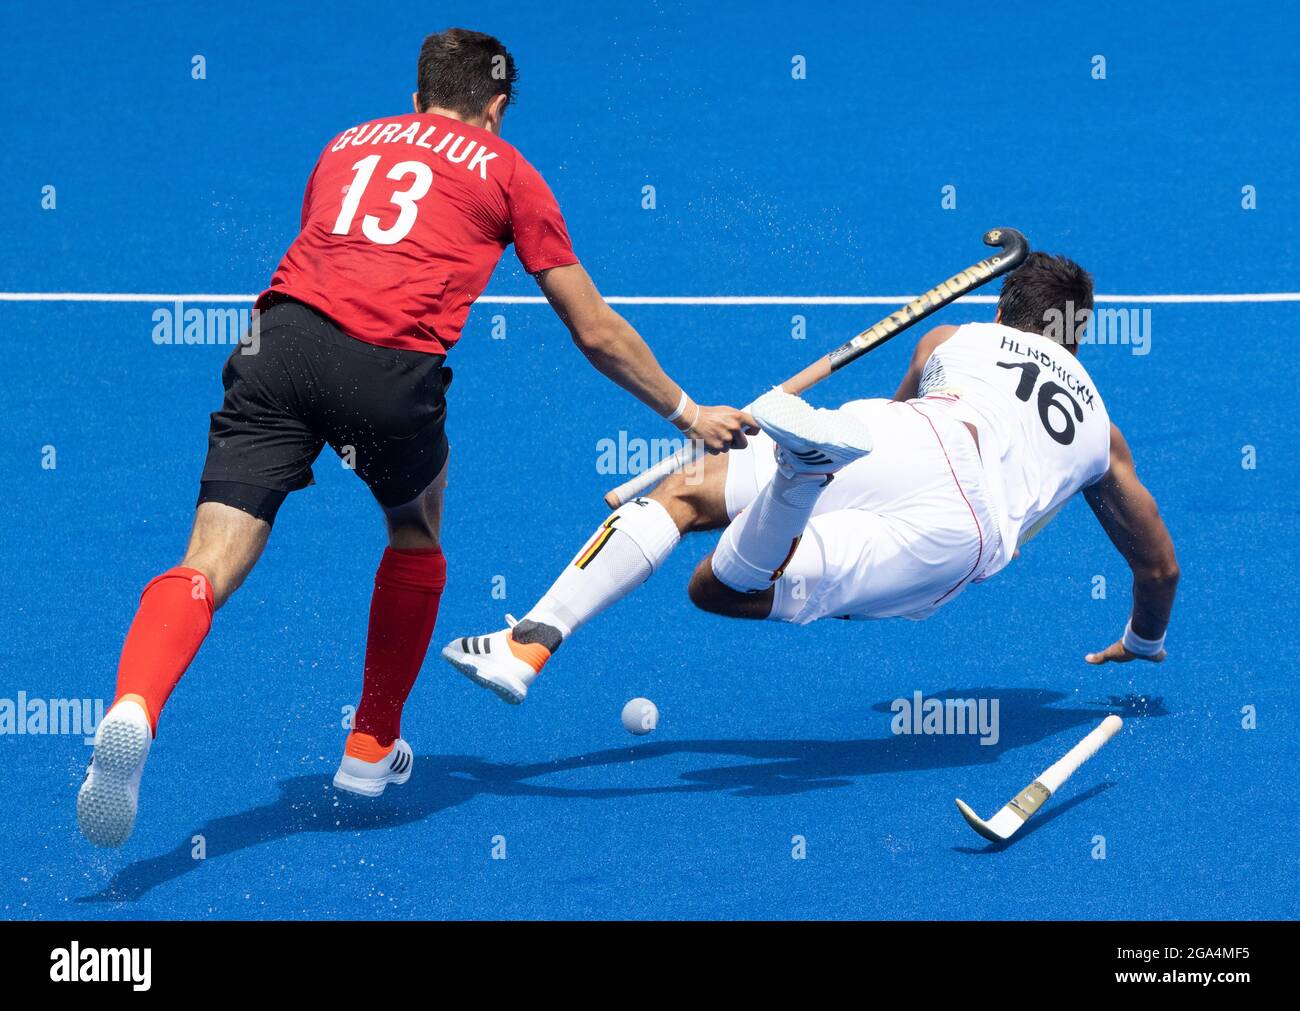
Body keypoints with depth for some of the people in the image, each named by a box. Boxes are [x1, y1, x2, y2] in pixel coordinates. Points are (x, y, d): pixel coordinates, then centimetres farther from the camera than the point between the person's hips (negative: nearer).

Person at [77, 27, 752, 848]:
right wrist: (687, 413, 38)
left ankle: (135, 712, -36)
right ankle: (372, 750, 34)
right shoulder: (504, 170, 20)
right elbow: (596, 332, 24)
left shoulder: (348, 143, 30)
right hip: (393, 365, -2)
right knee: (417, 528, 29)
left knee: (211, 565, -7)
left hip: (284, 337, 2)